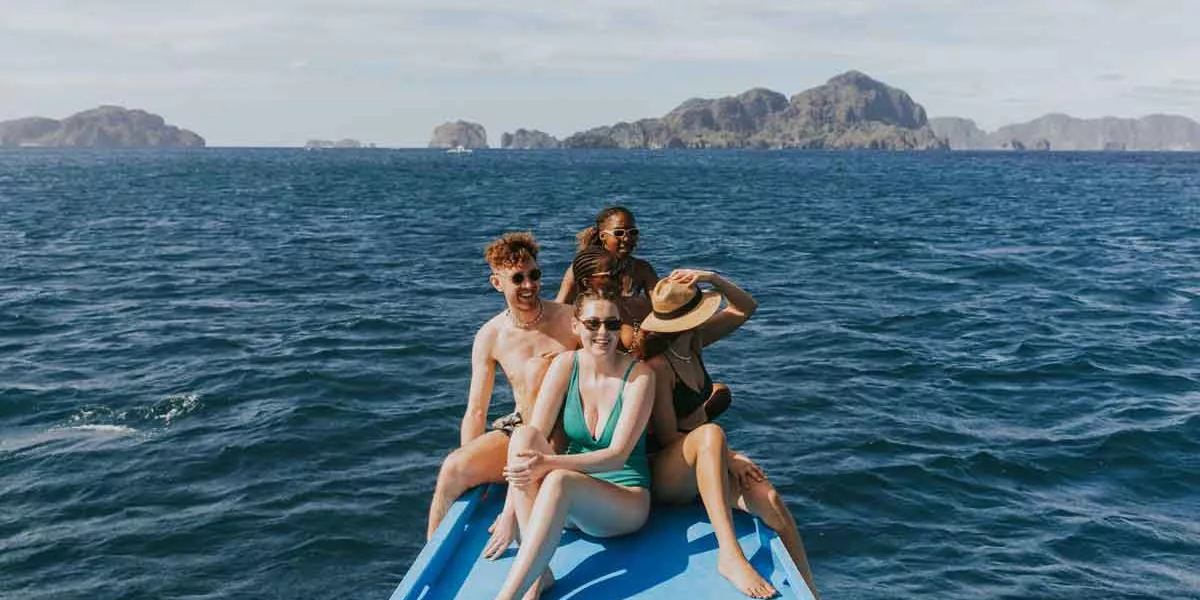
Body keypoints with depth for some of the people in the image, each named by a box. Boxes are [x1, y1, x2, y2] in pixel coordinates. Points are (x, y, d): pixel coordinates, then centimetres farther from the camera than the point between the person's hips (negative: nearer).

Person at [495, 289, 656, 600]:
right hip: (570, 502, 4)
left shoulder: (639, 375, -12)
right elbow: (534, 435, -11)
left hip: (627, 502, -4)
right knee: (523, 436, -26)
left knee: (559, 480, -36)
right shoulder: (565, 365, -3)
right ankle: (536, 573, -30)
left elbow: (617, 455, -20)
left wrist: (548, 463, -35)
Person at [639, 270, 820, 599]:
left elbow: (745, 308, 8)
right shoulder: (658, 367, -20)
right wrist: (727, 456, -21)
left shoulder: (693, 341, 4)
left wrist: (713, 279, -9)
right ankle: (729, 554, -49)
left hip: (702, 468, 8)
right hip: (669, 477, -8)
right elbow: (667, 437, -18)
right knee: (710, 434, -41)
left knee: (771, 501, -21)